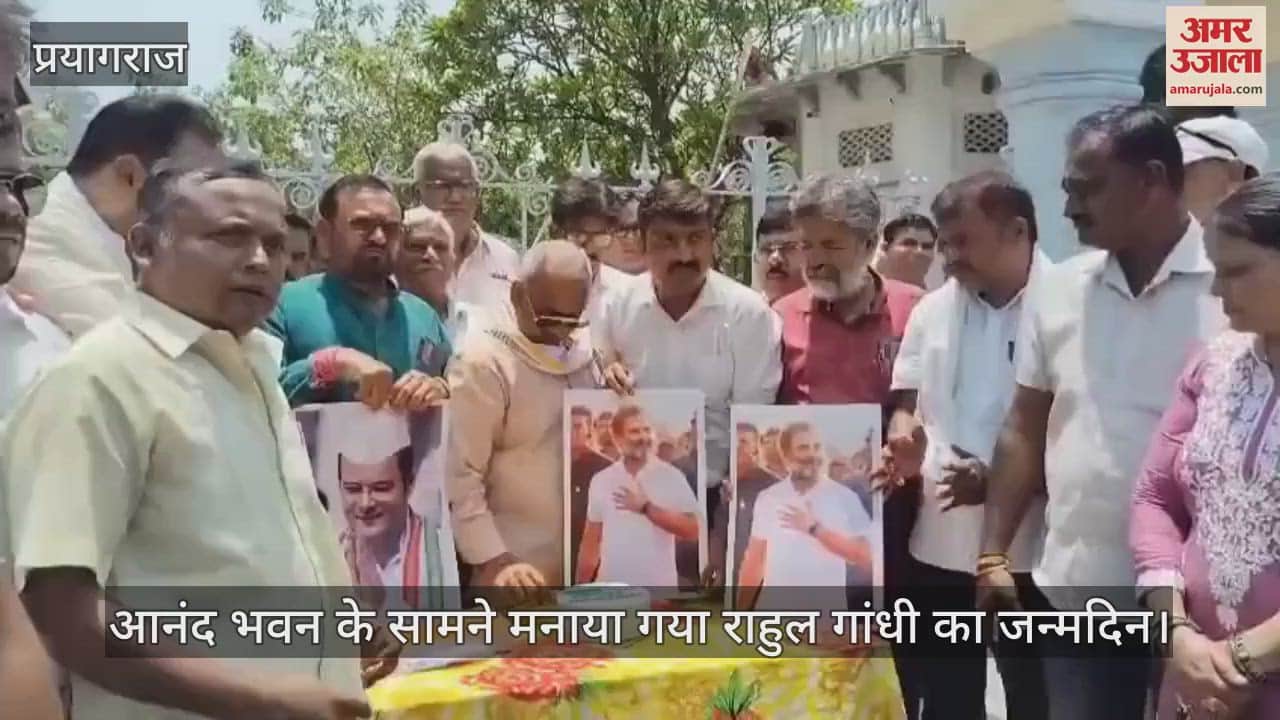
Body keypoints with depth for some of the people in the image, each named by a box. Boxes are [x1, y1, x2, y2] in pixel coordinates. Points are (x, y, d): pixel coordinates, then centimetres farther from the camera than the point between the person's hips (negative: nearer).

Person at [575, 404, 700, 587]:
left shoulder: (671, 477, -4)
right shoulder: (601, 480, 5)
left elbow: (691, 530, -12)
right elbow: (591, 541, 10)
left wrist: (647, 508, -19)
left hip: (658, 591, -2)